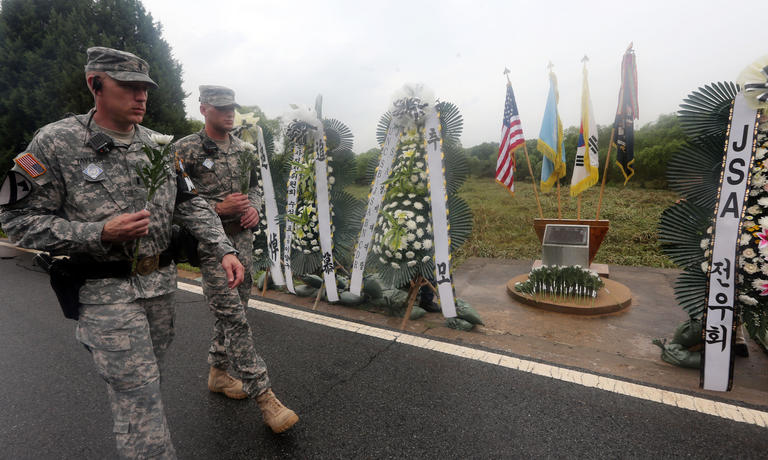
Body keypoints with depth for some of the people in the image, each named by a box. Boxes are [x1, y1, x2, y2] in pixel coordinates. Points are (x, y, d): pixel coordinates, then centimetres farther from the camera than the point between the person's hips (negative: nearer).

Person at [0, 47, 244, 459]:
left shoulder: (157, 145, 5)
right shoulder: (55, 143, -9)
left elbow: (190, 203, 6)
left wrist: (223, 249, -5)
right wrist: (99, 233, -22)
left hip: (161, 283, 5)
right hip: (107, 293, -5)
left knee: (145, 377, 23)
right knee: (139, 399, -2)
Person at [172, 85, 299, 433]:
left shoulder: (244, 149, 11)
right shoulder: (185, 150, -6)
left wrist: (254, 207, -2)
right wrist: (218, 208, -19)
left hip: (242, 239, 7)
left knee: (233, 311, 15)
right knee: (234, 318, -8)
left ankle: (218, 372, 36)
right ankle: (263, 395, -2)